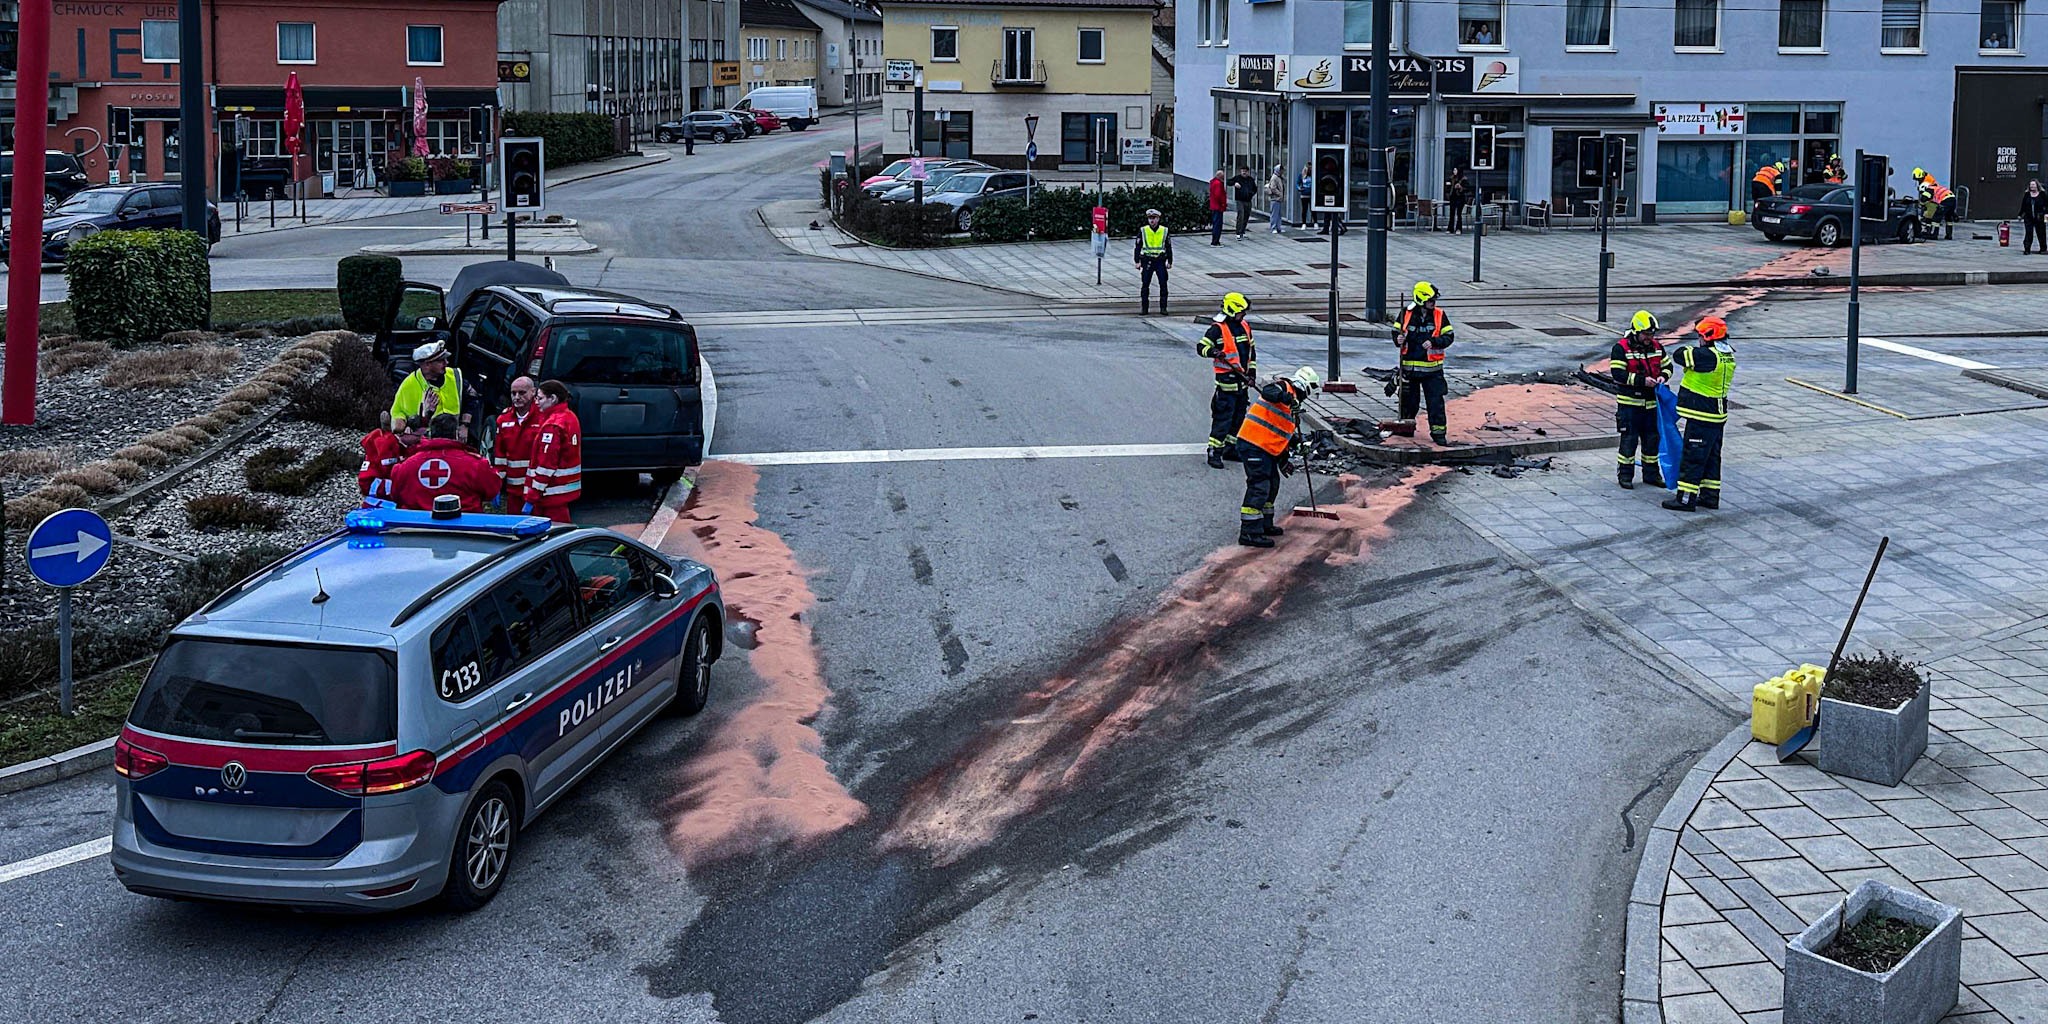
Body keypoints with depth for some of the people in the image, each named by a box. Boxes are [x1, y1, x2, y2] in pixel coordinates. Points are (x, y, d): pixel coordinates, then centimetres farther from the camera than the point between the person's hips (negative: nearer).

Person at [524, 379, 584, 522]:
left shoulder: (552, 426, -18)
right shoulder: (570, 417, 10)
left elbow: (546, 466, -21)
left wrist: (531, 499, -18)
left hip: (552, 495, -10)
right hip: (566, 490, 10)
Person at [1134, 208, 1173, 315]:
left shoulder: (1164, 231, 6)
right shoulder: (1143, 231, 3)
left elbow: (1168, 247, 12)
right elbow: (1137, 246, 6)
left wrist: (1169, 262, 8)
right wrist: (1137, 261, 0)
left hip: (1160, 261, 0)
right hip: (1147, 261, 0)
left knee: (1163, 285, -2)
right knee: (1145, 285, 0)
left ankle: (1163, 308, 5)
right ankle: (1144, 308, 6)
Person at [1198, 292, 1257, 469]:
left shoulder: (1245, 327, 13)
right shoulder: (1218, 328, -10)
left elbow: (1251, 351, 23)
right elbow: (1201, 347, -13)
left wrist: (1252, 371, 15)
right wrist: (1213, 352, -33)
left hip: (1242, 380, 8)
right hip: (1226, 380, -8)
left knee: (1239, 416, 13)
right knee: (1223, 417, -10)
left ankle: (1230, 448, 24)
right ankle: (1214, 452, -6)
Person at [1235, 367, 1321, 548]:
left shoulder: (1293, 403, 22)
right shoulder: (1284, 387, -7)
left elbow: (1285, 434, 27)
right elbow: (1268, 392, -31)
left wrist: (1286, 458, 24)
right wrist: (1283, 396, -48)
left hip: (1266, 449, 10)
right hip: (1253, 445, -10)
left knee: (1272, 484, 20)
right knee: (1259, 486, -12)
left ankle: (1264, 525, 34)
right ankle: (1249, 532, -13)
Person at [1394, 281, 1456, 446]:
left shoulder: (1439, 315, -1)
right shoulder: (1407, 314, -1)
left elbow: (1449, 336, -1)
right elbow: (1397, 332, 10)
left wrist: (1433, 342, -17)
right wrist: (1399, 340, -13)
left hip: (1432, 368, 0)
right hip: (1410, 367, 0)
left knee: (1436, 401, -4)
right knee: (1409, 399, 12)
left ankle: (1438, 431, 2)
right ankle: (1406, 427, 31)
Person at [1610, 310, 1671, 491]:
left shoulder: (1657, 347, 8)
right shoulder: (1621, 348, -10)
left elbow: (1667, 366, 19)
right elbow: (1618, 374, -18)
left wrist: (1663, 376, -5)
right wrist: (1642, 380, -24)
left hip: (1652, 402, 6)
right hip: (1629, 403, -6)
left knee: (1652, 438, 11)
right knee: (1629, 438, -1)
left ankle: (1651, 474, 23)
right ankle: (1625, 474, 9)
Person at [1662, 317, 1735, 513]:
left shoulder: (1708, 356, -21)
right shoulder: (1728, 357, 8)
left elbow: (1680, 356, -14)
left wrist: (1691, 348, 3)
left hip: (1701, 416, -9)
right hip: (1717, 416, 9)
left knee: (1692, 457, -3)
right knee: (1711, 457, 16)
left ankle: (1686, 498, 0)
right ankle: (1710, 496, 23)